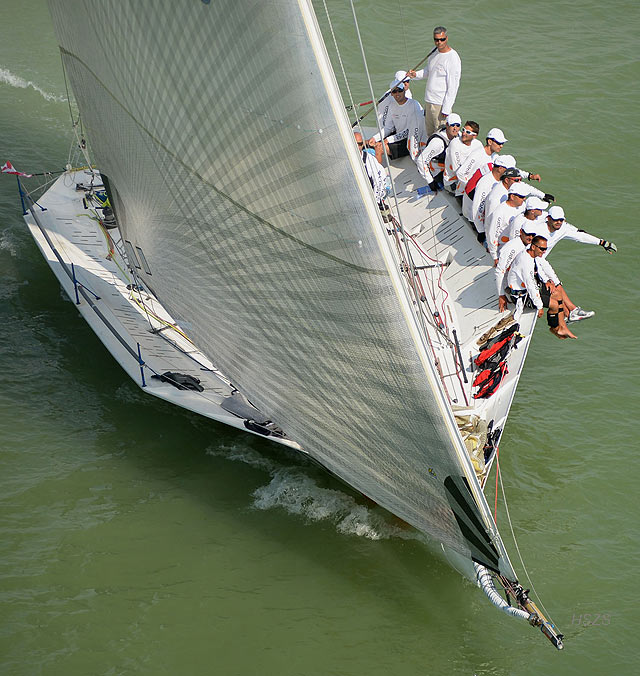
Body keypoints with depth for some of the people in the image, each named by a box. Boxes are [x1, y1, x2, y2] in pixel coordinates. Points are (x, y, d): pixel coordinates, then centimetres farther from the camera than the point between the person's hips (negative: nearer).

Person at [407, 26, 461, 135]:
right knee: (429, 133, 15)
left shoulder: (453, 58, -16)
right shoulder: (435, 52, 9)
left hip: (441, 104, -9)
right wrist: (416, 74, 4)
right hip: (428, 101, 9)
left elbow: (453, 86, -18)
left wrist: (446, 109, -20)